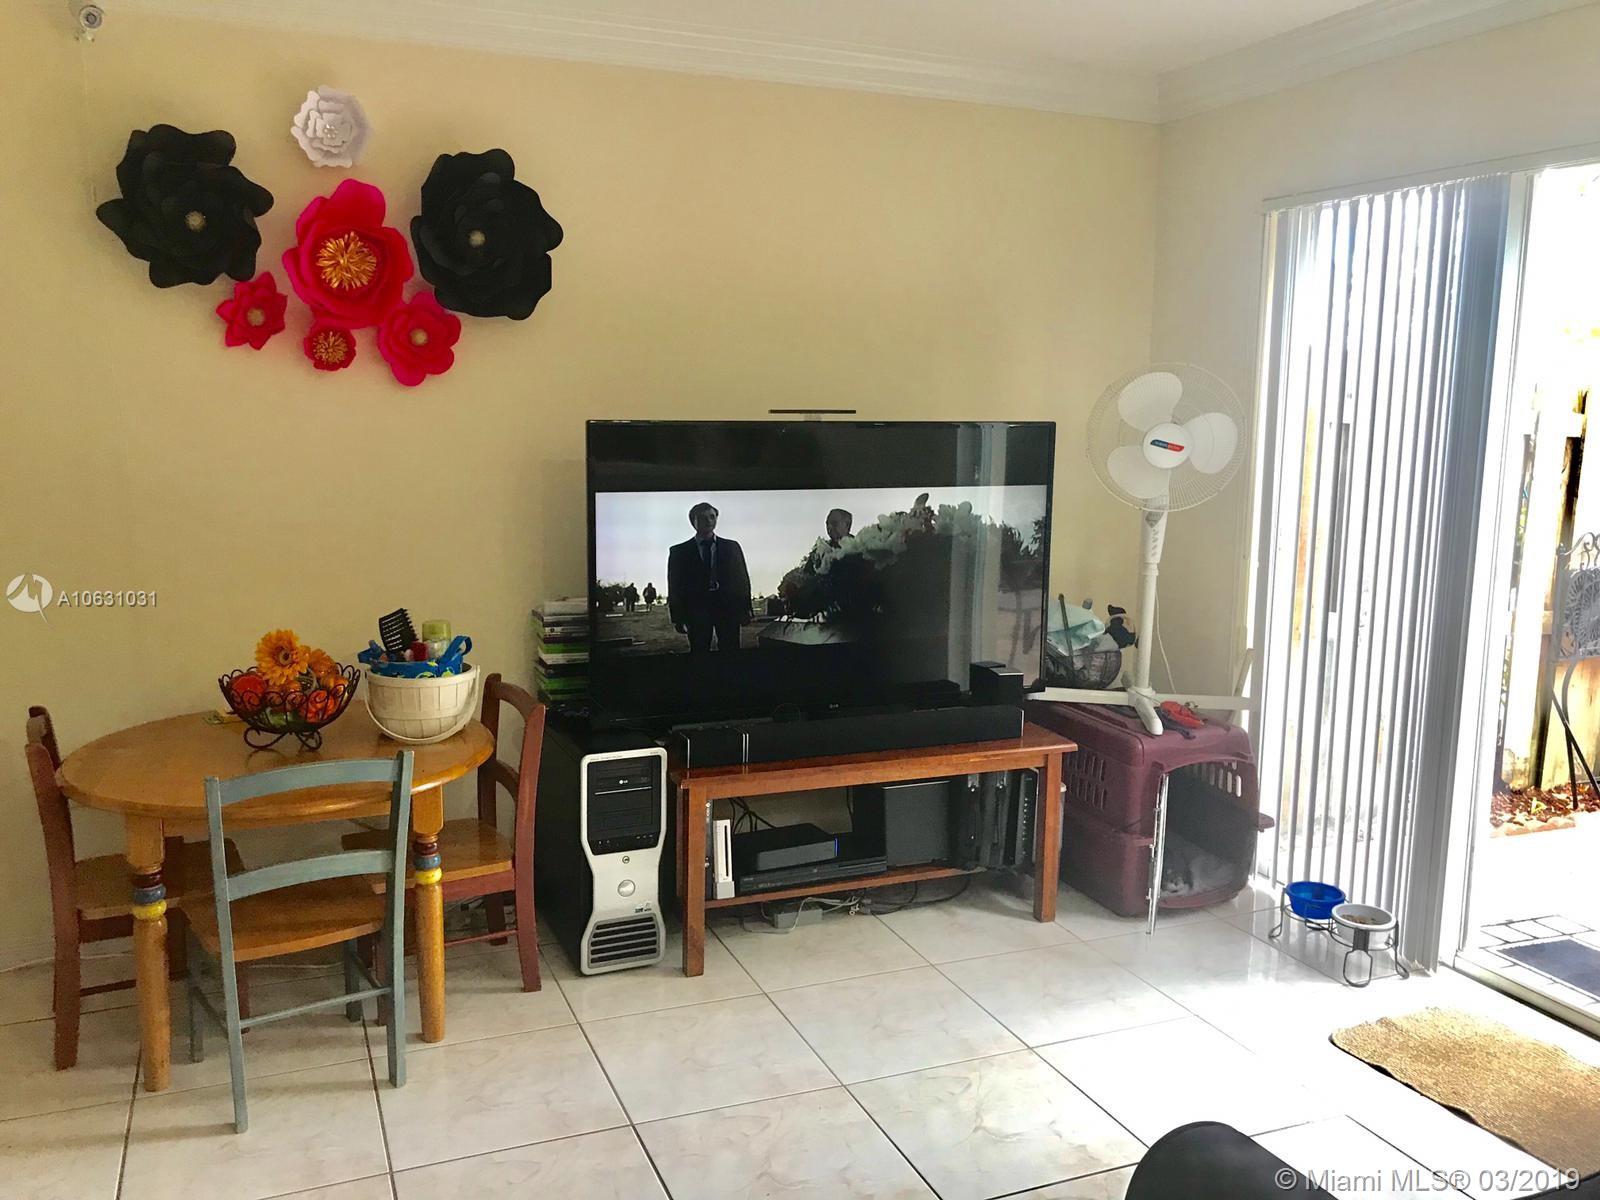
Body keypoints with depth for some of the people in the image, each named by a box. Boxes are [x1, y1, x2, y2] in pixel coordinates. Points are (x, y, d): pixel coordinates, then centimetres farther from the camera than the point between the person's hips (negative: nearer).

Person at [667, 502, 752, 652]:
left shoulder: (731, 547, 13)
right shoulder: (679, 552, 8)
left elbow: (742, 579, 10)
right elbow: (675, 586, 5)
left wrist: (745, 610, 1)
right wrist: (677, 617, -5)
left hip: (728, 607, 1)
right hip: (697, 610, -1)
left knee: (730, 651, -3)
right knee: (699, 652, -3)